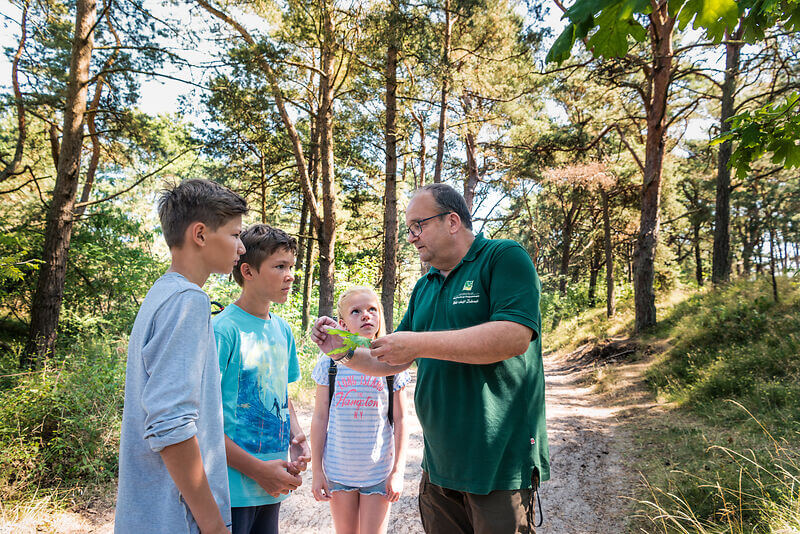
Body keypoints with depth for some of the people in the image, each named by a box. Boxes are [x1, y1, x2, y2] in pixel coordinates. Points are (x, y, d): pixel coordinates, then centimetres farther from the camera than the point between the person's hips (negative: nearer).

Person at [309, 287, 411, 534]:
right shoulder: (330, 362, -2)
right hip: (338, 469, 1)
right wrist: (316, 470, 1)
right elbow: (319, 419, 1)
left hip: (379, 471, -1)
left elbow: (400, 421, -1)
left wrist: (398, 470, -4)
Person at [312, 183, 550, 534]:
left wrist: (419, 343, -22)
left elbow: (515, 337, -24)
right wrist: (345, 351, 0)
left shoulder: (504, 257, -8)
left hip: (499, 461, -7)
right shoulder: (424, 288, 14)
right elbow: (393, 362, 18)